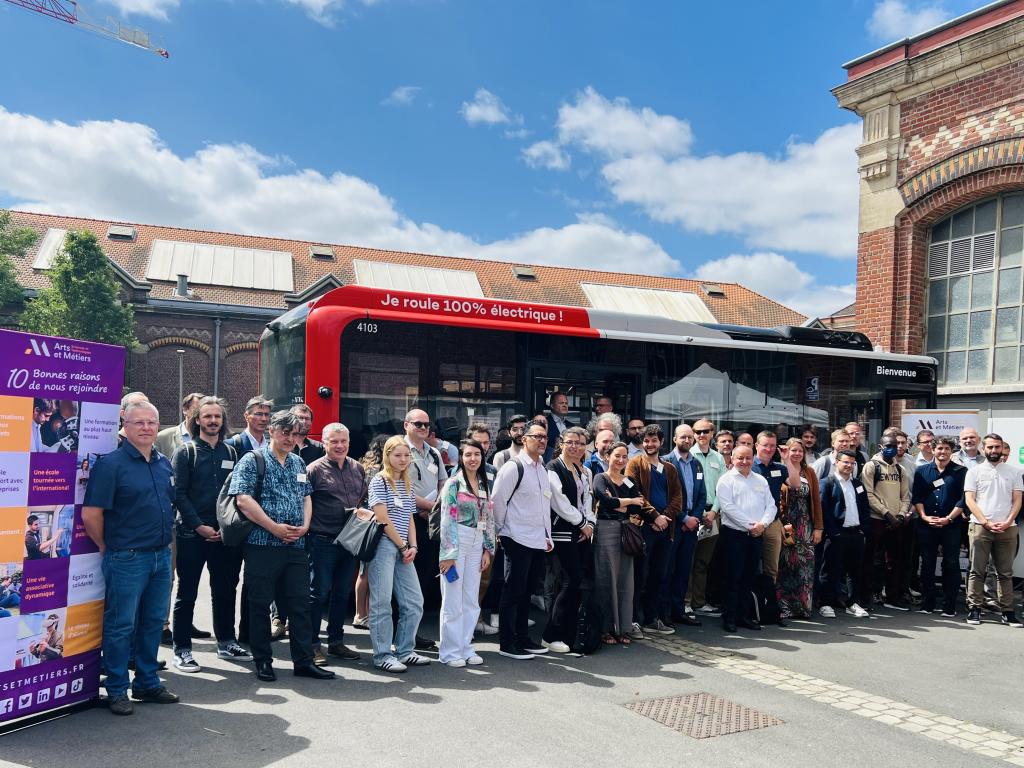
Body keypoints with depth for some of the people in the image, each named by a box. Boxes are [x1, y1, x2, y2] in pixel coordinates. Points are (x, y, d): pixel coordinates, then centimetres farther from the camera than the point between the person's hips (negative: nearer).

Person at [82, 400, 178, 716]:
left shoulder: (164, 464, 9)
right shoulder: (111, 463, -11)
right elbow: (91, 514, -13)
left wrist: (166, 541, 14)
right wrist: (108, 547, -3)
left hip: (161, 556, 6)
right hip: (127, 559, -6)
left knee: (154, 622, 15)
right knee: (121, 625, 4)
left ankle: (147, 683, 28)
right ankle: (117, 690, 17)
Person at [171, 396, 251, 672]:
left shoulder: (230, 452, 11)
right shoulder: (186, 451, -2)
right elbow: (178, 493, -8)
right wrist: (199, 526, -14)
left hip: (224, 534, 4)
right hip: (192, 534, -4)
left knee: (225, 591, 13)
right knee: (187, 594, 3)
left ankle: (226, 643, 25)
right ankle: (182, 650, 12)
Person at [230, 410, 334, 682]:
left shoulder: (298, 463, 16)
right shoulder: (252, 460, -5)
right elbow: (243, 499, -15)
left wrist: (305, 525, 2)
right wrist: (274, 527, -16)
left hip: (296, 545, 6)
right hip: (262, 545, -6)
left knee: (300, 603, 6)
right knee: (260, 604, 4)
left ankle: (303, 661, 14)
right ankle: (263, 661, 17)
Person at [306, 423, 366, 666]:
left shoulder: (358, 468, 12)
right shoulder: (314, 469, -5)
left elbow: (365, 498, 22)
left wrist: (364, 512, 2)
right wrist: (309, 528, -13)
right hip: (323, 541, -5)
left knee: (342, 593, 13)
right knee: (319, 593, 0)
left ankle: (336, 641, 25)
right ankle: (313, 644, 11)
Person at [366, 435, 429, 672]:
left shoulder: (409, 484, 16)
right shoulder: (379, 481, -5)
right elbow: (383, 519, -10)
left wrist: (413, 546, 3)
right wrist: (403, 546, -8)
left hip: (404, 549, 7)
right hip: (383, 545, -7)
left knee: (414, 602, 5)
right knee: (382, 603, -3)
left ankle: (405, 651, 17)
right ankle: (382, 655, 5)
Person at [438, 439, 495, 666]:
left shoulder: (485, 484, 12)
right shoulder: (453, 483, -6)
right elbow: (447, 520, -9)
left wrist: (488, 549, 11)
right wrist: (448, 554, -12)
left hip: (476, 544, 6)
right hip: (456, 542, -6)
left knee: (471, 600, 9)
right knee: (453, 600, 0)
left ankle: (465, 647, 19)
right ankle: (450, 651, 9)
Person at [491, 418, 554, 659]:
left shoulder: (542, 469, 14)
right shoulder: (513, 467, -11)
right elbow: (497, 501, -10)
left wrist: (548, 535, 17)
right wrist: (502, 531, -2)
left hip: (539, 541, 8)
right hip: (518, 540, -8)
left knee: (527, 591, 15)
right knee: (513, 592, -1)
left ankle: (522, 637, 26)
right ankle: (507, 643, 8)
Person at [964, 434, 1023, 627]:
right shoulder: (975, 471, 6)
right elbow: (969, 500, 0)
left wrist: (1007, 522, -8)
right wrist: (986, 522, -10)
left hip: (1007, 528, 2)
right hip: (980, 527, -2)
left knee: (1005, 573, 5)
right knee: (977, 571, 1)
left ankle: (1006, 612, 9)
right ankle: (974, 609, 5)